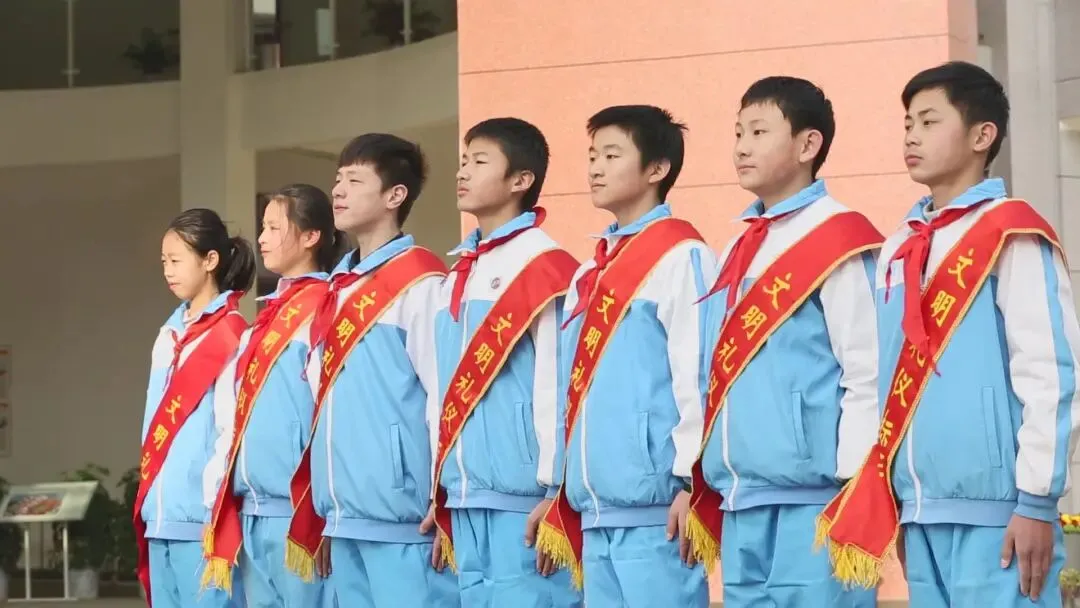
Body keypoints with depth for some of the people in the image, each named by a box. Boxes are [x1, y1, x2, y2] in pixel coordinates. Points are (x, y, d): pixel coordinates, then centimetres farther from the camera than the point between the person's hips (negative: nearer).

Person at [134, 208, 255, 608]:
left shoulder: (230, 335, -7)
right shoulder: (169, 334, 17)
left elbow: (233, 427, -13)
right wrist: (148, 501, 15)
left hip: (202, 514, -8)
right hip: (161, 515, 8)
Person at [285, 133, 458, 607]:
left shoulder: (420, 282, -7)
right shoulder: (337, 291, 18)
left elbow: (445, 393, -11)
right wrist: (323, 507, 19)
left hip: (402, 515, -8)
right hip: (343, 517, 8)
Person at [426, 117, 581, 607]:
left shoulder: (545, 264, -7)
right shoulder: (459, 274, 17)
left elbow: (558, 382, -13)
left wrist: (556, 492, -16)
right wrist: (441, 493, 18)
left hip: (523, 497, -8)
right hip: (466, 498, 8)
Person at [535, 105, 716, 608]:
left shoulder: (681, 255, -5)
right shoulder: (589, 273, 20)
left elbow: (698, 374, -12)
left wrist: (689, 482, -17)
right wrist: (560, 489, 18)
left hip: (655, 504, -8)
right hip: (595, 509, 8)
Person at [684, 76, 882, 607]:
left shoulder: (839, 240, -6)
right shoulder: (737, 252, 17)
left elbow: (867, 373, -11)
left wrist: (856, 493, -14)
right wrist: (699, 485, 16)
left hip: (814, 496, -8)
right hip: (740, 500, 8)